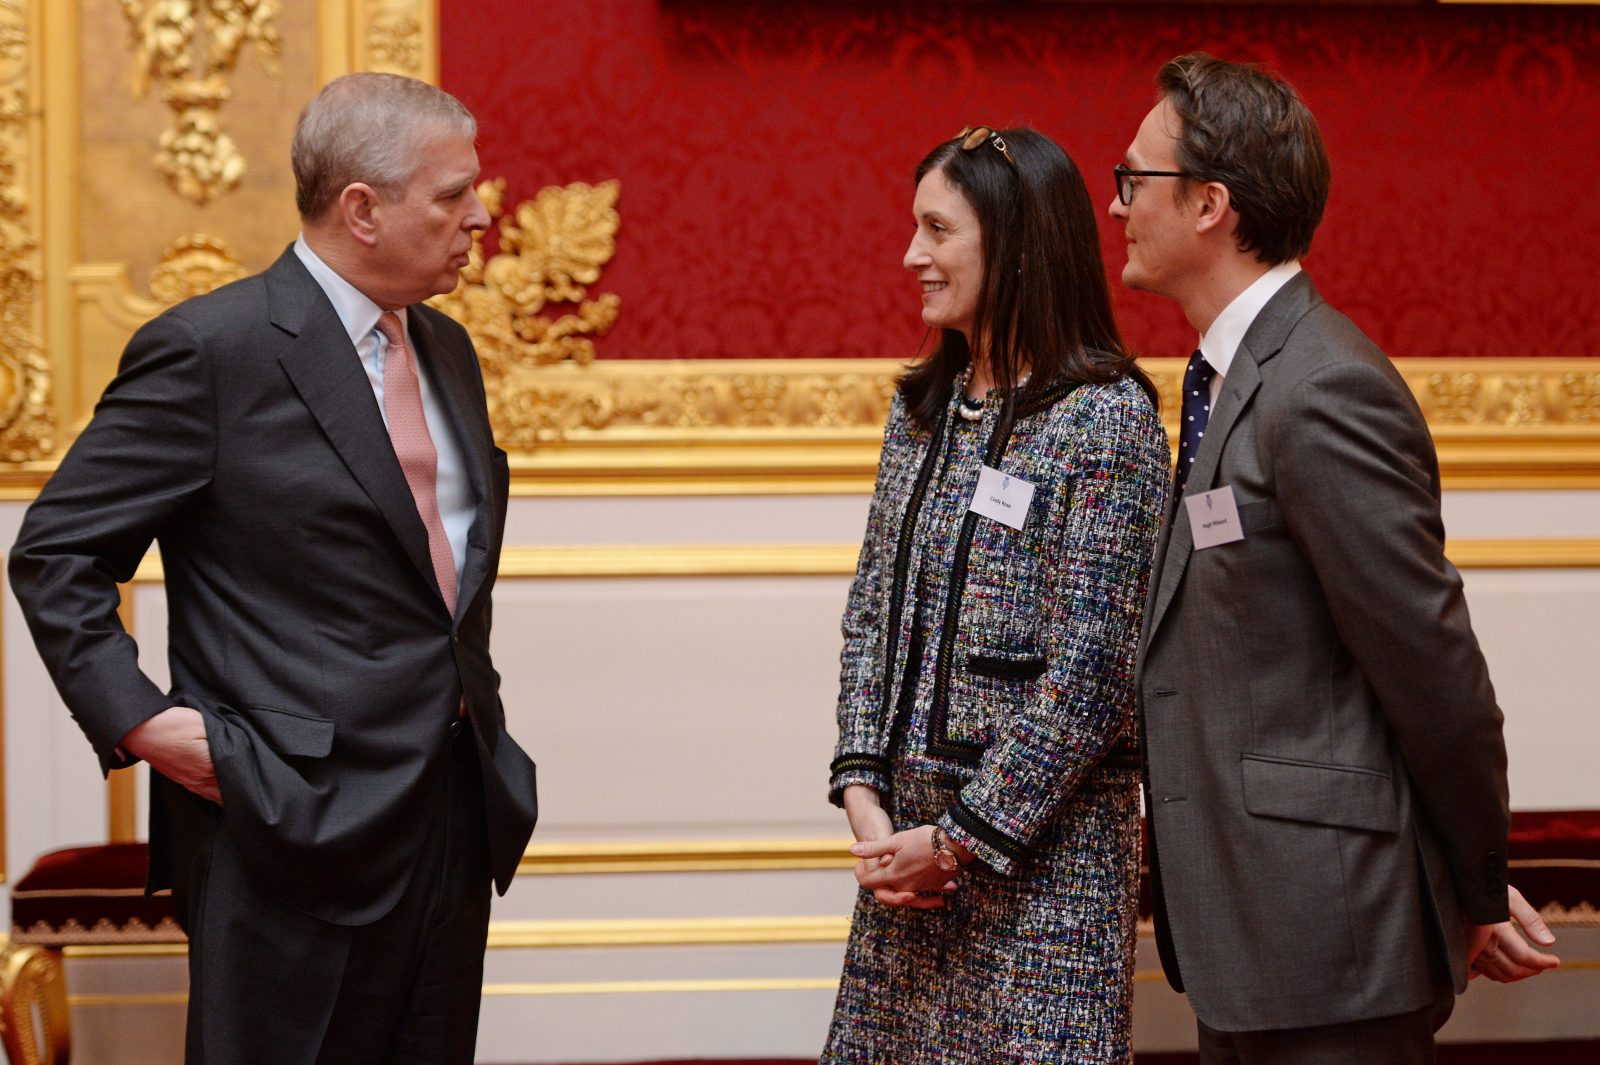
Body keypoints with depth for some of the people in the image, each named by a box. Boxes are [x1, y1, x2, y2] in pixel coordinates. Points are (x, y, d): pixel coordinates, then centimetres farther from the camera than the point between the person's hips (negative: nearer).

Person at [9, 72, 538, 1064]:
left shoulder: (446, 348, 14)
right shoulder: (211, 350, -10)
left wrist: (477, 708, 15)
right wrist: (137, 722, -15)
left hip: (455, 808, 7)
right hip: (300, 821, -7)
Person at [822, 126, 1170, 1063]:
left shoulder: (1106, 419, -12)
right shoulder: (923, 406, 10)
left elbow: (1090, 676, -16)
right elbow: (872, 614, 11)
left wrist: (960, 839, -14)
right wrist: (865, 797, -1)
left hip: (1043, 840, -7)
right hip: (911, 829, 7)